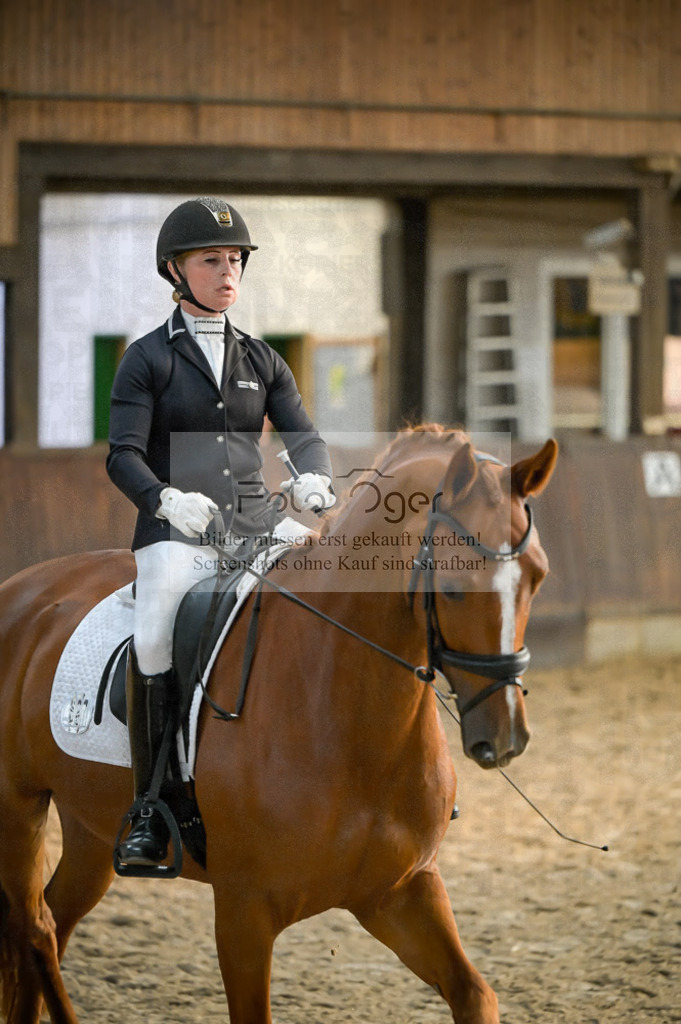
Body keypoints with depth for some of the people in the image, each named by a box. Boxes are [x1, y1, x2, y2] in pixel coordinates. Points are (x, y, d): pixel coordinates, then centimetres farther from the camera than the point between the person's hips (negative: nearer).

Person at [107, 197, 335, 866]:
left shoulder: (261, 360, 19)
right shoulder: (147, 359, 7)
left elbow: (304, 437, 11)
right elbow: (123, 454, -3)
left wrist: (312, 480, -13)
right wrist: (168, 500, -23)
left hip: (257, 527, 4)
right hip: (177, 532, -4)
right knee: (154, 637, -31)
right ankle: (151, 812, -23)